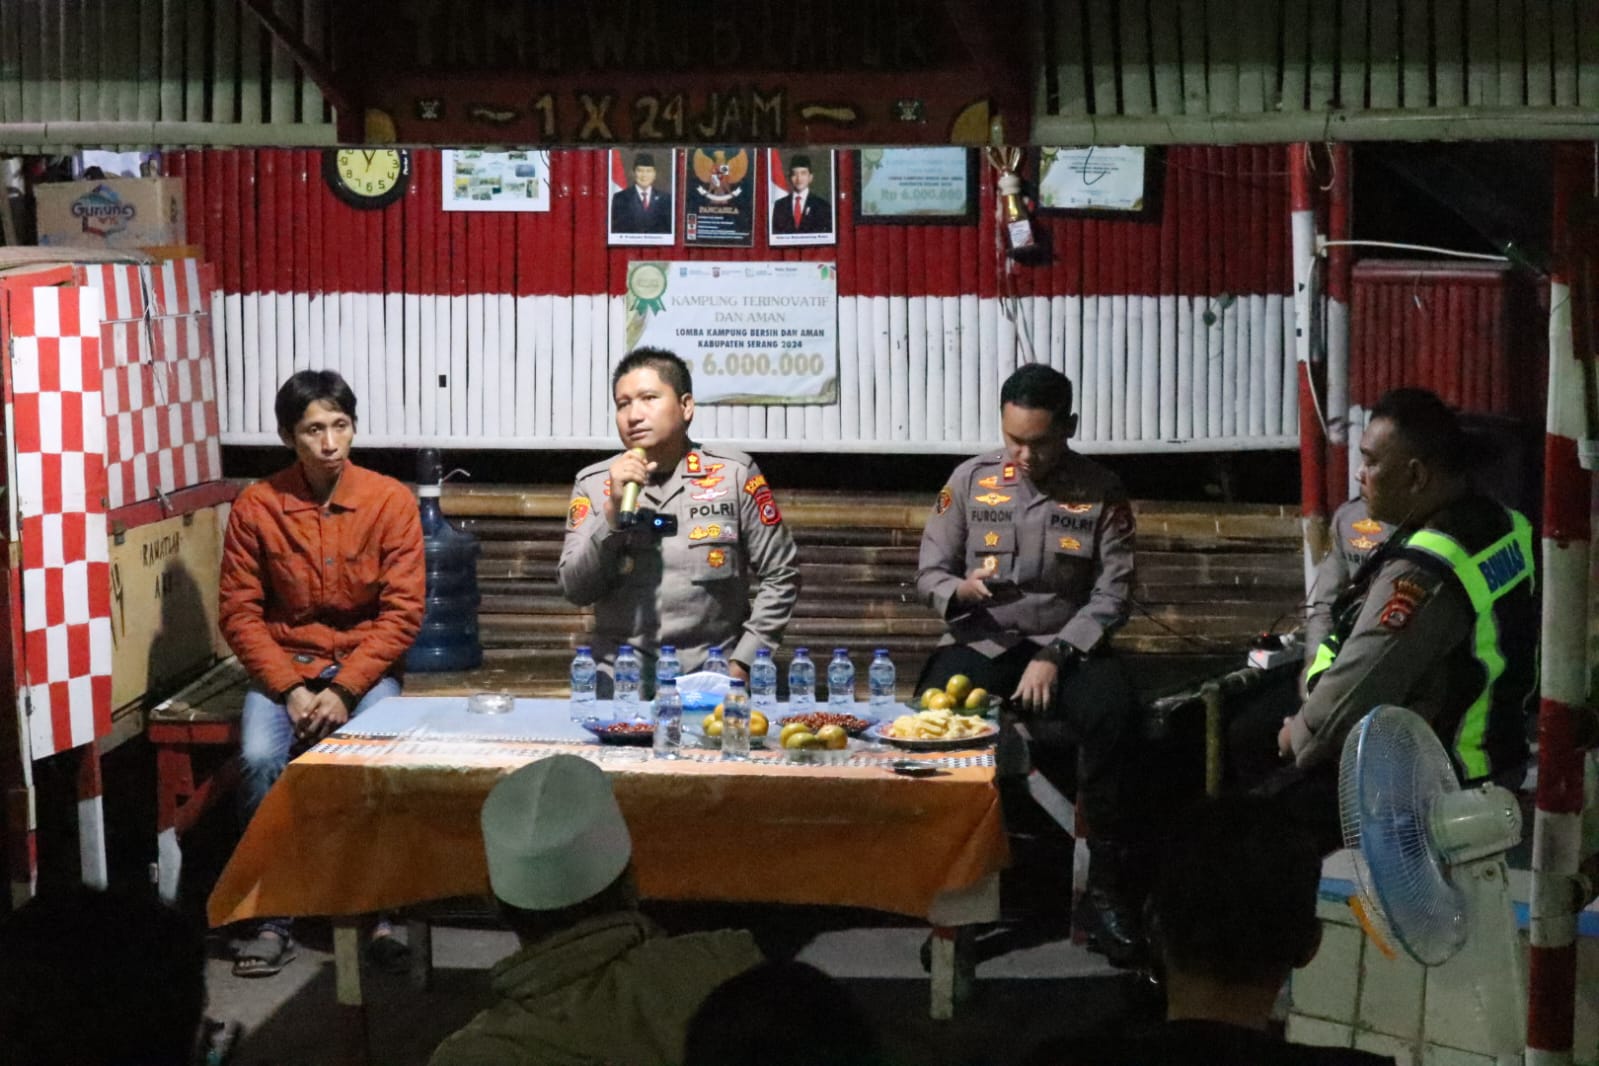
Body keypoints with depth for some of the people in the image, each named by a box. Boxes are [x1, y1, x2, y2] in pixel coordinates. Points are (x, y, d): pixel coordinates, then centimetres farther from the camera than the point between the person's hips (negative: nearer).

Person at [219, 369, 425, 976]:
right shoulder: (256, 506, -6)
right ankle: (272, 917, -14)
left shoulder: (391, 501, -7)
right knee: (261, 758, -27)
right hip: (283, 664, 1)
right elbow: (239, 612, -4)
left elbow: (402, 611, -8)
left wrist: (344, 690, -17)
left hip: (365, 663, 0)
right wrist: (291, 689, -15)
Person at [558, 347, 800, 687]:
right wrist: (613, 511, -10)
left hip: (712, 678, -1)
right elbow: (576, 591, 0)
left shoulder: (734, 474, 2)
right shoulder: (593, 484, 6)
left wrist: (742, 662, -1)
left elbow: (780, 577, 5)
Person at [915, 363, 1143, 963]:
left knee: (1113, 712, -33)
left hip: (1067, 644, -1)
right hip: (982, 642, 1)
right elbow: (930, 573, 7)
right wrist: (961, 589, -18)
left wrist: (1053, 656, -15)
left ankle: (1107, 884, -21)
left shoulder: (1100, 494, 2)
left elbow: (1112, 594, -3)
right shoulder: (971, 480, 5)